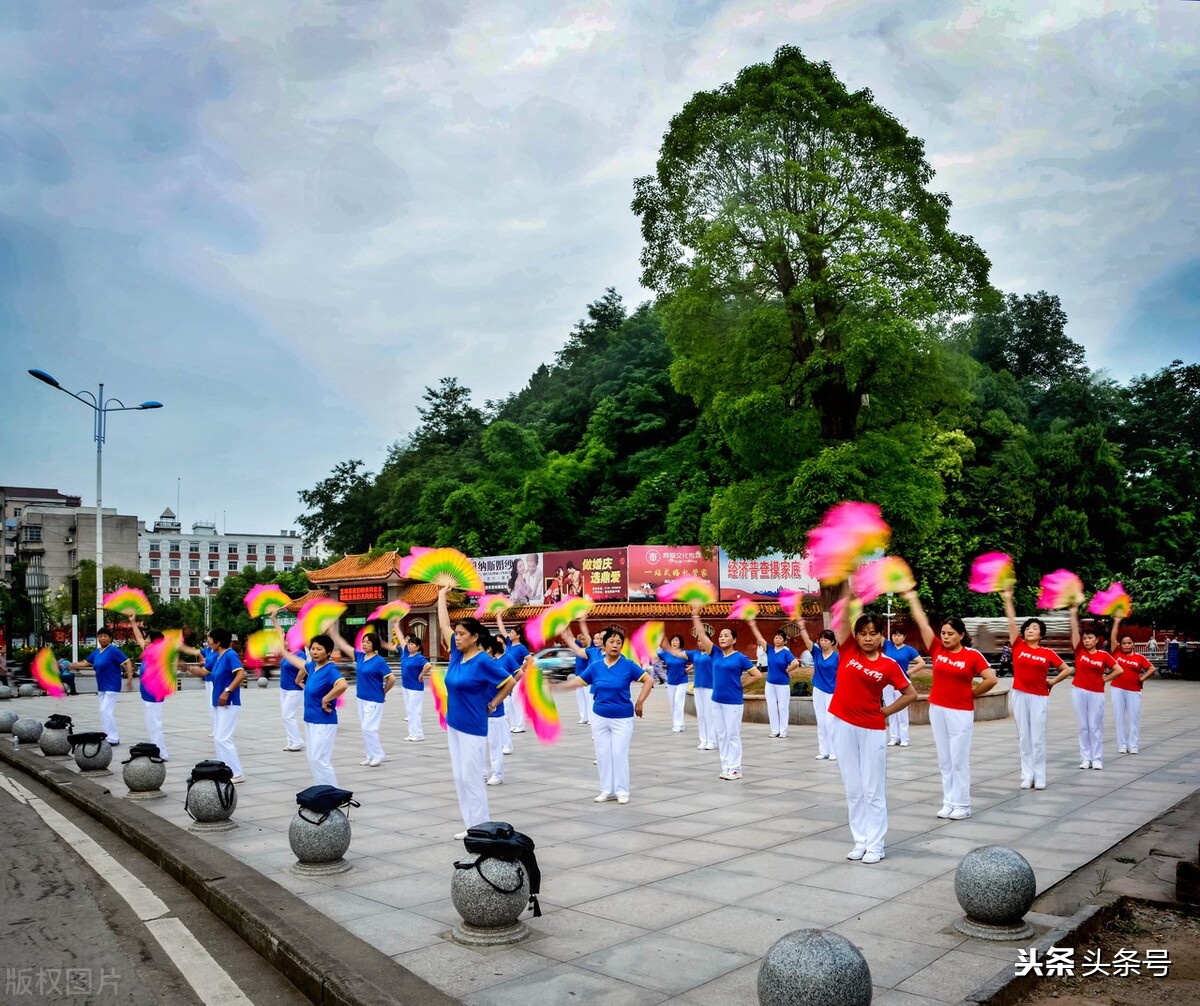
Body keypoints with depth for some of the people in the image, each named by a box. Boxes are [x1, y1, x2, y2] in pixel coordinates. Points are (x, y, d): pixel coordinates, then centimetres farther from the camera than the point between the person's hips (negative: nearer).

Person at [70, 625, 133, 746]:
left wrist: (129, 678, -24)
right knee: (105, 712, 10)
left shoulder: (114, 650, -12)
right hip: (101, 687, 8)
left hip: (112, 687, -8)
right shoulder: (96, 652, 11)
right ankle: (108, 737, 18)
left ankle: (113, 739, -6)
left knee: (106, 711, -12)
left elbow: (127, 662, -16)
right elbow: (85, 663, 23)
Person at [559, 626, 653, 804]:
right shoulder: (595, 666, -2)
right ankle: (607, 790, 21)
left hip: (622, 718, -3)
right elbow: (578, 681, 8)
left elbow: (649, 680, -8)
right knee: (603, 755, 8)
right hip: (599, 717, 3)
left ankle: (622, 791, 13)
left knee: (619, 754, -1)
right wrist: (556, 687, 5)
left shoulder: (628, 665, -10)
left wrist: (639, 703, -9)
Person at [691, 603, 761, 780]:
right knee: (721, 735, 10)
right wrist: (695, 614, -7)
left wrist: (740, 684, -7)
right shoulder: (715, 653, 4)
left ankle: (735, 769, 8)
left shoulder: (740, 658, -7)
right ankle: (726, 767, 18)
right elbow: (701, 635, -1)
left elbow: (757, 675, -4)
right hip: (717, 701, 5)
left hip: (733, 702, -5)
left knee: (733, 735, 0)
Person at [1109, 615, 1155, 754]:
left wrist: (1143, 678, -2)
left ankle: (1133, 745, 12)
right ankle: (1122, 745, 11)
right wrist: (1117, 622, -8)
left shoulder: (1139, 657, 2)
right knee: (1119, 717, 4)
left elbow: (1152, 668, 9)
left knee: (1134, 717, 3)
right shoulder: (1116, 653, 0)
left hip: (1134, 690, 0)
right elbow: (1113, 638, -7)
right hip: (1118, 689, 0)